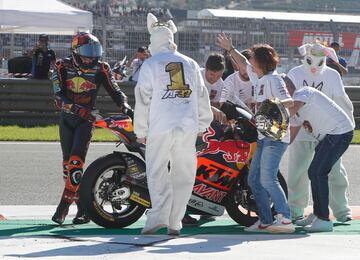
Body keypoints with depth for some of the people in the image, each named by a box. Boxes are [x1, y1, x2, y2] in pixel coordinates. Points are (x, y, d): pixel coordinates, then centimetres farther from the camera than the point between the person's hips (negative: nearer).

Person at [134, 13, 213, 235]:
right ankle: (175, 222, 5)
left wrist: (141, 130, 5)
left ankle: (159, 215, -18)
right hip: (188, 126, 3)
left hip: (161, 127, -3)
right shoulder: (190, 64, 13)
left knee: (157, 172, -1)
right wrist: (203, 124, 23)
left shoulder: (151, 65, 2)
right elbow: (202, 96, 14)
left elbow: (143, 98, -1)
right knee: (183, 173, 7)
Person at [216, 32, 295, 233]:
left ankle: (285, 219, -27)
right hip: (263, 137, 10)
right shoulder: (258, 78, 17)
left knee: (268, 178, -22)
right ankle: (266, 221, 12)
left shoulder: (273, 79, -11)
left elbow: (289, 101, -24)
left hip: (276, 136, -10)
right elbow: (244, 64, 36)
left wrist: (276, 104, -43)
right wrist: (230, 49, 37)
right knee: (254, 179, 9)